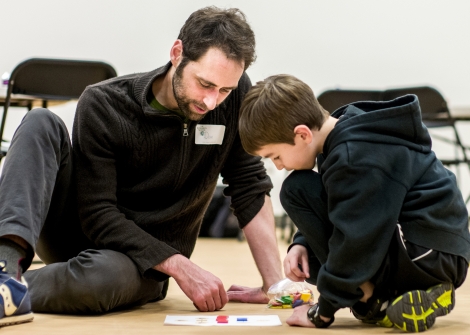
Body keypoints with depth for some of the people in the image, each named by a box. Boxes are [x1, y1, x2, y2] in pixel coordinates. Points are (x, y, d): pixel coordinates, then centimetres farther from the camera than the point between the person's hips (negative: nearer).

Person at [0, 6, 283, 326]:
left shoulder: (236, 96, -12)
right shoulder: (104, 104, -16)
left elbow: (251, 187, -6)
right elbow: (97, 215, -20)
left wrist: (275, 284, -13)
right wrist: (181, 266, -29)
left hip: (148, 265, 0)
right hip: (87, 232, 1)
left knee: (105, 275, -40)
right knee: (42, 124, -23)